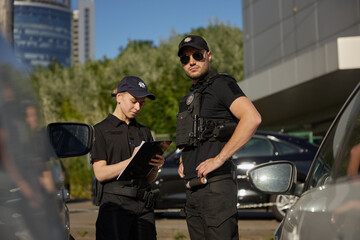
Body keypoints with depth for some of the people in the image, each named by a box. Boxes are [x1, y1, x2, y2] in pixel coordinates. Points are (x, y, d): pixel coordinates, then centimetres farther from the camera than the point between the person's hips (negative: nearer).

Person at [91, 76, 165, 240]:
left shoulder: (144, 132, 21)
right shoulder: (101, 130, 5)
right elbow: (100, 174, -5)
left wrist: (156, 167, -3)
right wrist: (131, 161, -16)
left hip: (144, 205, 5)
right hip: (115, 203, -4)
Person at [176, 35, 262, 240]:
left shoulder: (221, 84, -4)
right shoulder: (189, 98, 22)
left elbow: (252, 118, -20)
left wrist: (219, 159, -20)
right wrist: (183, 162, 15)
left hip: (216, 186, -9)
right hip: (193, 191, 9)